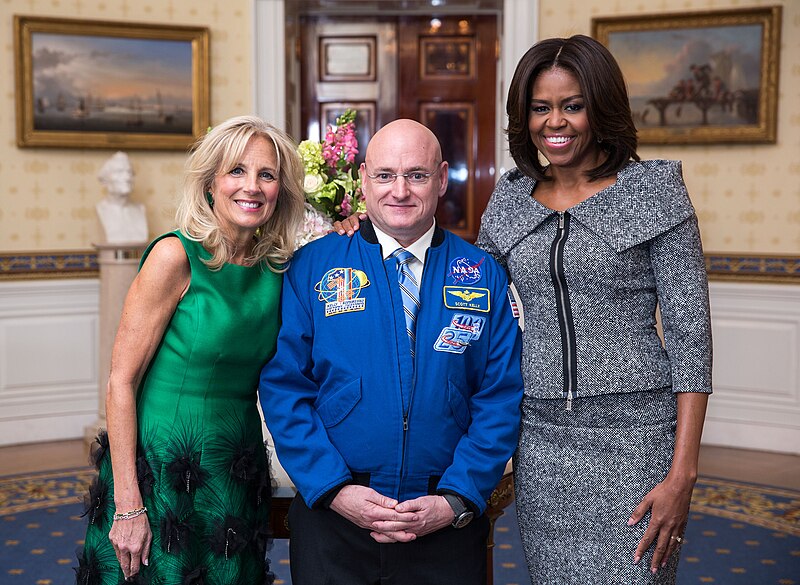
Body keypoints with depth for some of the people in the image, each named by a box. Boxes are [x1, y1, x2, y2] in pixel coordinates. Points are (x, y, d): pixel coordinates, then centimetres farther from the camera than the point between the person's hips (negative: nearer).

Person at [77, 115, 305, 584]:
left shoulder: (276, 267, 2)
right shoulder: (176, 256, -14)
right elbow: (122, 381, -13)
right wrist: (128, 505, -18)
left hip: (238, 474, 5)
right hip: (163, 471, -5)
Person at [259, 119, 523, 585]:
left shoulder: (483, 276, 1)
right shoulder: (312, 267, -1)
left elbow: (501, 399, -1)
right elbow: (284, 386, -4)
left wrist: (457, 500, -11)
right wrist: (334, 489, -13)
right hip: (332, 517, 0)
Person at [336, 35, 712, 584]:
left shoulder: (653, 191, -3)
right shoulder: (512, 199, 9)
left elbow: (690, 333, -5)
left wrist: (683, 473, -11)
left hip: (633, 433, -4)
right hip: (540, 432, 4)